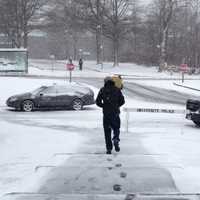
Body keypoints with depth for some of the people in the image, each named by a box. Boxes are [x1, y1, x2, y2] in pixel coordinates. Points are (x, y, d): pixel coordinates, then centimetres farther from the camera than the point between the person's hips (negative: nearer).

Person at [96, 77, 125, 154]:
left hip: (106, 113, 0)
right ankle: (116, 140, -12)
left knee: (107, 131, 8)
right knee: (116, 128, 17)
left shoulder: (102, 90, 2)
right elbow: (122, 101, 2)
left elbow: (98, 102, -1)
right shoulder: (117, 90, 3)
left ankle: (109, 148, 3)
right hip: (115, 113, 0)